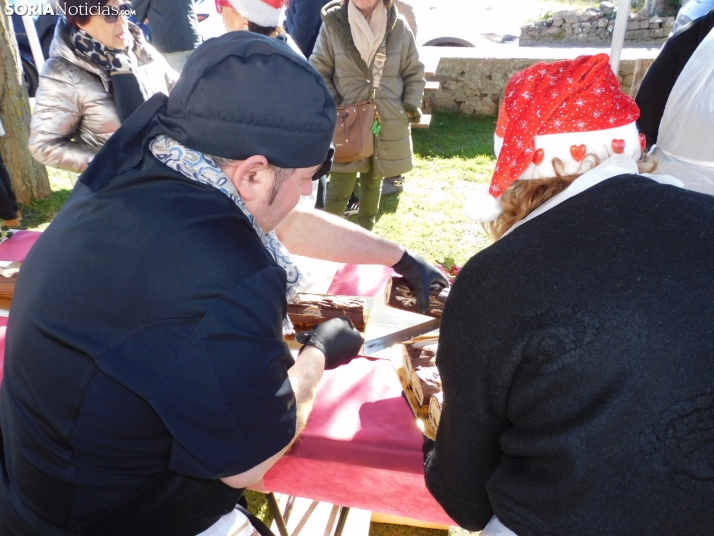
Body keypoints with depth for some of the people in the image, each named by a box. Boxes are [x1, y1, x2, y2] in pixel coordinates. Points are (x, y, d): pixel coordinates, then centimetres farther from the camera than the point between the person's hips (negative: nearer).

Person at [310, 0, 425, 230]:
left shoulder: (398, 26, -1)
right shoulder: (333, 23, -7)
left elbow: (414, 72, 8)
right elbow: (318, 72, 0)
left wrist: (411, 105, -1)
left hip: (389, 123, 3)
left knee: (373, 183, 16)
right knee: (339, 187, -5)